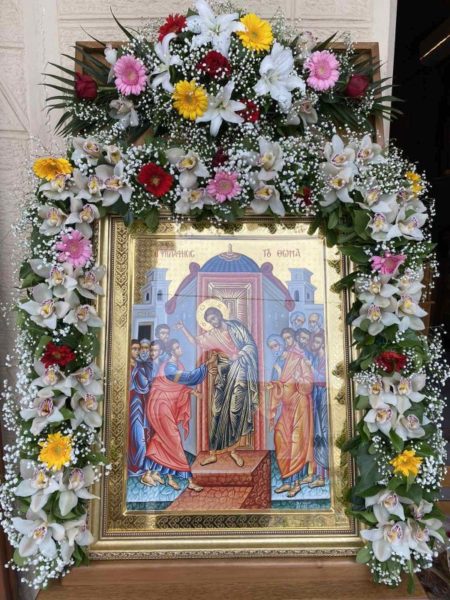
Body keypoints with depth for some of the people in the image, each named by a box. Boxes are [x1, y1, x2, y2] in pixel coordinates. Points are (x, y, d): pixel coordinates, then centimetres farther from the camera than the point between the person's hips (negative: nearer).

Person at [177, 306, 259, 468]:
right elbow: (194, 341, 9)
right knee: (218, 411, -1)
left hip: (239, 371, -3)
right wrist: (183, 328, 0)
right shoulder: (211, 334, 11)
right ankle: (213, 453, 4)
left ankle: (233, 449, 10)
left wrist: (238, 354, -13)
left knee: (236, 410, -4)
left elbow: (251, 344, -2)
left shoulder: (236, 326, 1)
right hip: (223, 374, 3)